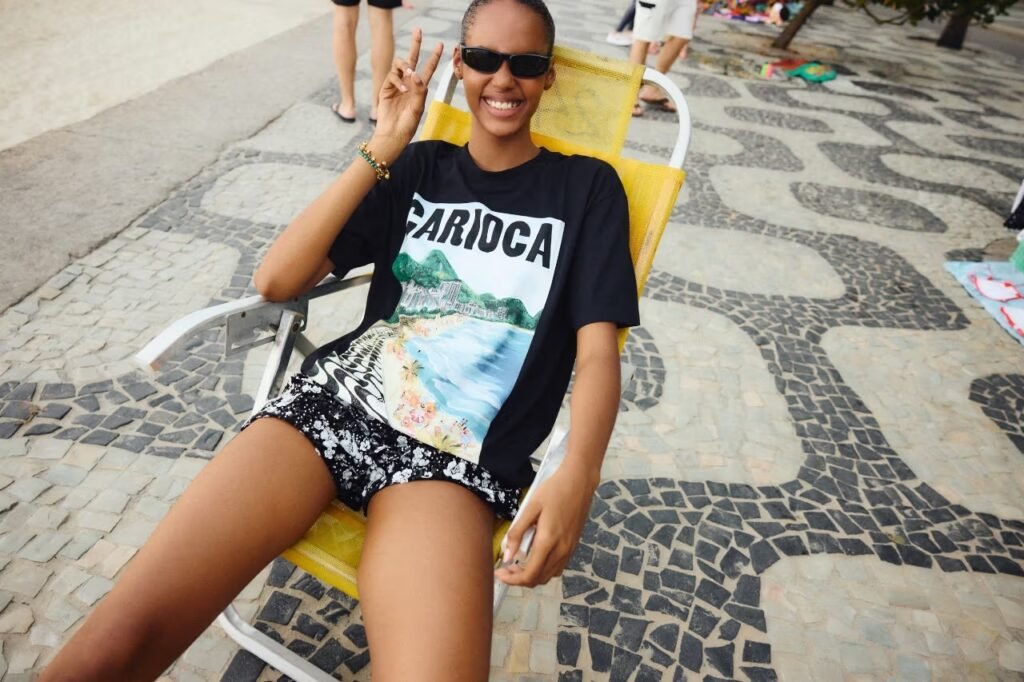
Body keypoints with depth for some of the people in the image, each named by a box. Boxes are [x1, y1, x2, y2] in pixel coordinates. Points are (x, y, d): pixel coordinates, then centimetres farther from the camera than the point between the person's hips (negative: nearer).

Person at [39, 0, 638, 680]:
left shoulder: (587, 186, 11)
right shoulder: (419, 166, 16)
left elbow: (598, 347, 1)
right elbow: (275, 280, 8)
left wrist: (577, 475, -19)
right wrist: (380, 151, 1)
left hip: (453, 451, -1)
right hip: (334, 396, 2)